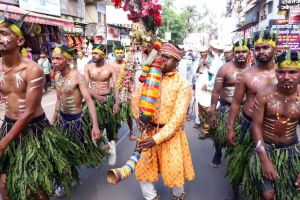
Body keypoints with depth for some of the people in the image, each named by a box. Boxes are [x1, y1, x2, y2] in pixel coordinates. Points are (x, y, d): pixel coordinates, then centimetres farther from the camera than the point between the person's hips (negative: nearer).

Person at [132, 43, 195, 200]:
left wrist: (157, 138, -25)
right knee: (142, 169, 9)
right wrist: (138, 117, -13)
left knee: (174, 172, 7)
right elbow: (136, 98, 8)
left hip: (170, 133, -3)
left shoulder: (182, 85, -13)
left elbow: (178, 117, -19)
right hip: (149, 131, 4)